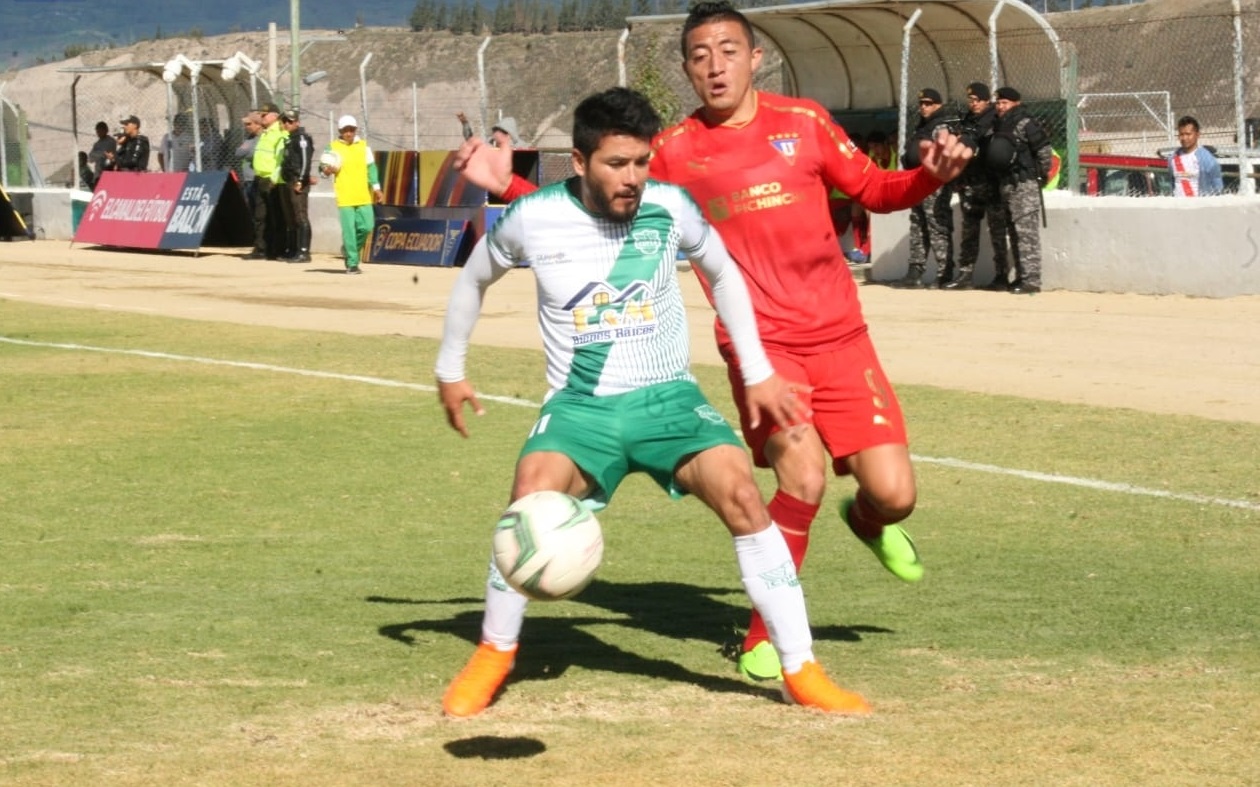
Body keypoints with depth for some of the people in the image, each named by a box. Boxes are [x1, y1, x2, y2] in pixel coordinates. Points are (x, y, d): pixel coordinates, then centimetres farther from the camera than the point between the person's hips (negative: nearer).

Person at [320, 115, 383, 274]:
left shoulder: (363, 146, 10)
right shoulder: (333, 148, 3)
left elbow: (371, 168, 12)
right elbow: (323, 167, 4)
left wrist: (376, 188, 6)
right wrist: (325, 170, -20)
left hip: (363, 196, 3)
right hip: (344, 197, -3)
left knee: (366, 227, -1)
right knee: (349, 229, -7)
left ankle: (349, 249, 25)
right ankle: (352, 263, -1)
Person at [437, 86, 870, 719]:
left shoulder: (669, 207, -7)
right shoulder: (533, 218, -8)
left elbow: (722, 274, 13)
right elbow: (473, 280, 13)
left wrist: (757, 372, 11)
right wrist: (450, 369, 19)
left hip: (668, 398, 1)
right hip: (579, 405, -1)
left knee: (742, 495, -23)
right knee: (530, 501, -29)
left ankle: (802, 671, -13)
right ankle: (494, 655, -5)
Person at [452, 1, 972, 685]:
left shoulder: (803, 123, 5)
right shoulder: (674, 151, 2)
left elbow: (874, 190, 16)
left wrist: (930, 175, -4)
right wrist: (508, 185, -4)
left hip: (840, 337, 2)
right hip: (759, 341, -2)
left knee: (893, 493, -6)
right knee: (803, 472, -24)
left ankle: (869, 520, 36)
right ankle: (766, 634, -3)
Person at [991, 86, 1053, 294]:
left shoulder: (1026, 124, -10)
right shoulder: (1000, 126, 16)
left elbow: (1044, 151, -12)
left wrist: (1041, 174, -6)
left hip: (1025, 184, -9)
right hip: (1006, 183, 9)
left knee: (1026, 232, -12)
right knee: (1014, 232, 12)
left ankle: (1031, 279, -15)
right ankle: (1021, 277, 18)